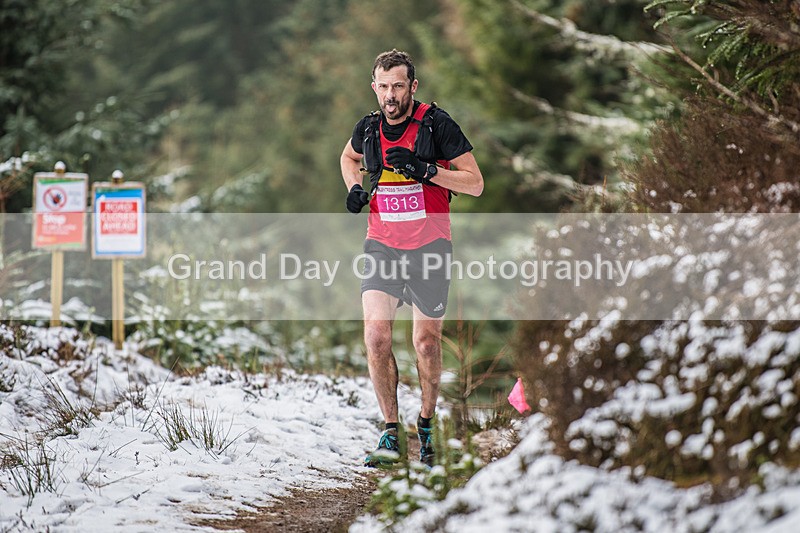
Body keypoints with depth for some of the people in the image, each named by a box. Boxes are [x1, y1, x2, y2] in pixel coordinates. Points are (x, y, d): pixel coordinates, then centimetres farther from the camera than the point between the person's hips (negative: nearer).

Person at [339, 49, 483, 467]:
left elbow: (475, 183, -8)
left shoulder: (436, 124, -9)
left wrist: (424, 169, -20)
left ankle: (426, 424, 28)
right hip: (382, 245, 2)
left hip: (430, 246, -2)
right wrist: (355, 188, 6)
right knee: (375, 334, -14)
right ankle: (390, 432, -4)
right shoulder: (368, 129, 2)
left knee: (426, 341, 7)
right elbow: (349, 156, 27)